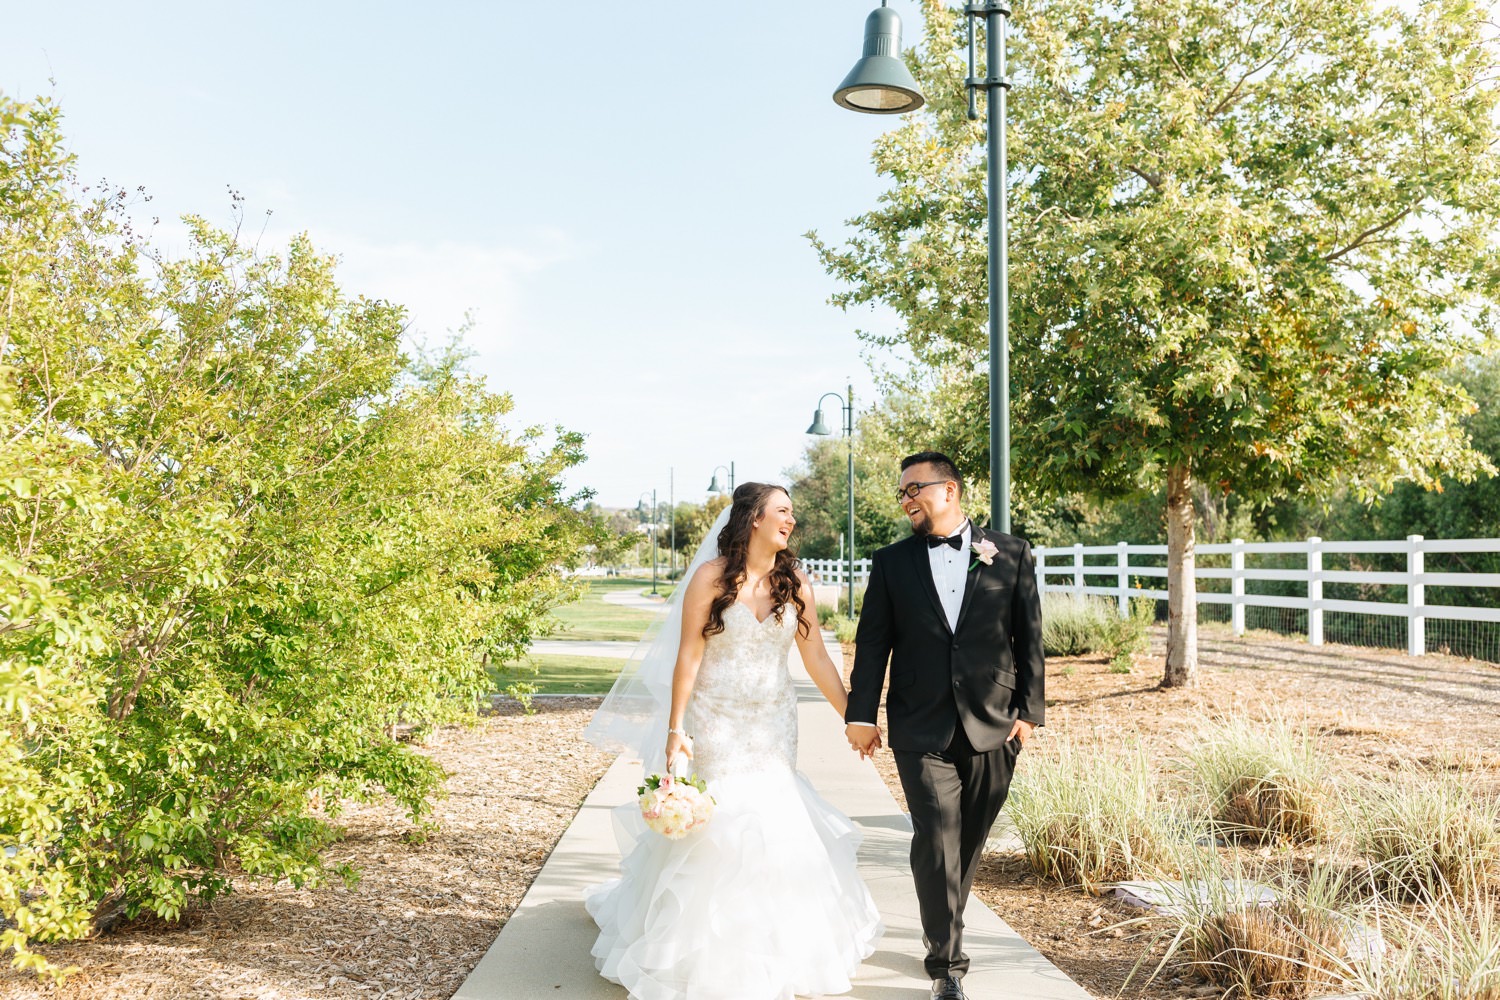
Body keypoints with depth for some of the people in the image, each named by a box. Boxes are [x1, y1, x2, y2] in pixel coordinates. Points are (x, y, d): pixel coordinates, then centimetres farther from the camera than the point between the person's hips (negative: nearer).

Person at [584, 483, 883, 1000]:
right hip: (716, 724, -3)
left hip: (774, 725, 3)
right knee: (714, 827, 2)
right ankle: (701, 957, 24)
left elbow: (817, 659, 6)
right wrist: (675, 729, -13)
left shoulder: (795, 584, 2)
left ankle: (772, 952, 26)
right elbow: (688, 656, -9)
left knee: (774, 827, 5)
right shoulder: (711, 576, -9)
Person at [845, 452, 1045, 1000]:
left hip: (993, 726, 1)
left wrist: (1030, 709, 0)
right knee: (937, 841, -5)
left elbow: (1029, 637, 4)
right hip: (922, 728, -1)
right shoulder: (891, 562, 5)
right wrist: (861, 714, -4)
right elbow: (872, 642, 2)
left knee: (969, 838, 13)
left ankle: (943, 926, 36)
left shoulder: (1010, 554, 4)